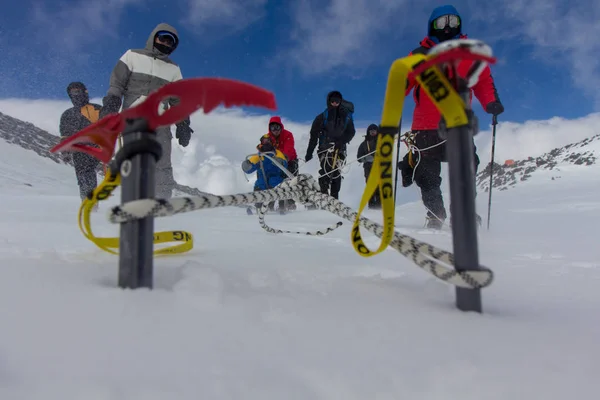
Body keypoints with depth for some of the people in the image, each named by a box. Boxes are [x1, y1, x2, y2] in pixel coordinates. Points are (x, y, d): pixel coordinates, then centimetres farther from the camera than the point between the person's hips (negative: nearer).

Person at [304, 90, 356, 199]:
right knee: (326, 171, -19)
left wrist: (342, 141, -12)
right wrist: (309, 152, -1)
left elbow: (351, 132, 8)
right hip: (325, 148, -2)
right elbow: (314, 135, 3)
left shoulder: (346, 116, 8)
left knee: (336, 172, -4)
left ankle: (334, 198, 3)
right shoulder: (322, 117, 3)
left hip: (339, 149, 2)